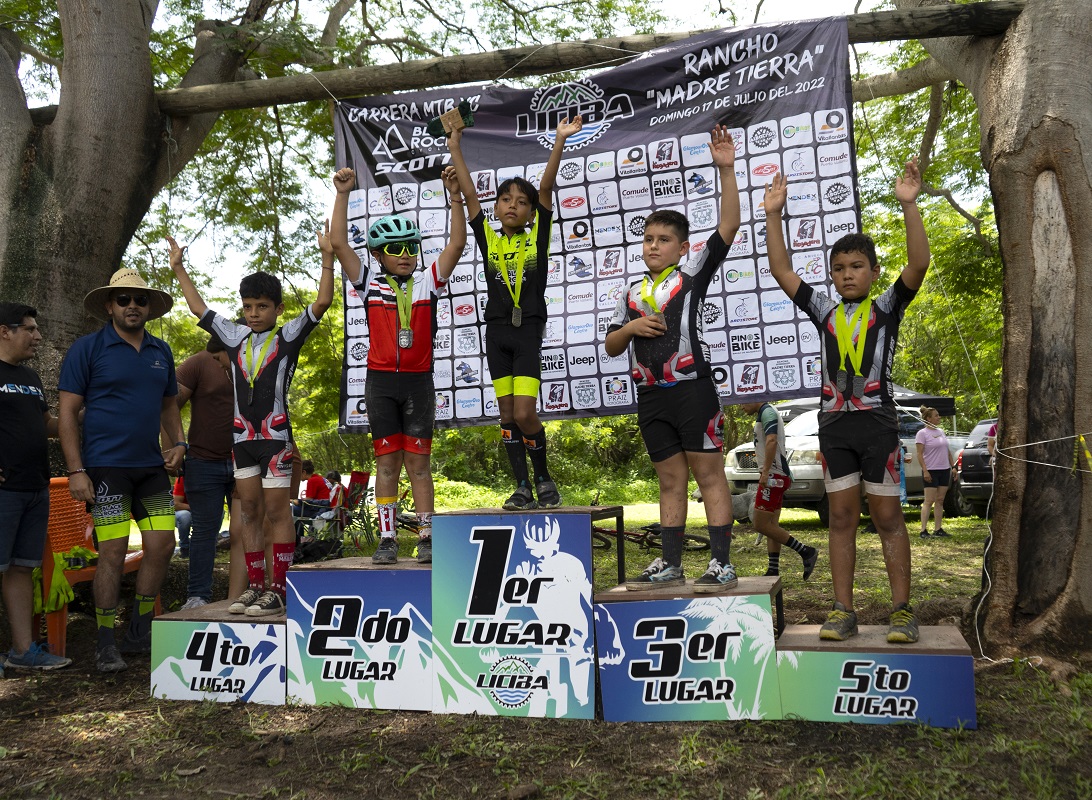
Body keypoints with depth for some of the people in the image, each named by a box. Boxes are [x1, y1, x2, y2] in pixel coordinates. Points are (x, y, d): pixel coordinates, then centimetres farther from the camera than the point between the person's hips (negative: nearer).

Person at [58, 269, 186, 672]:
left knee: (162, 546, 4)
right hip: (106, 468, -5)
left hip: (152, 467, 5)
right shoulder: (87, 348, -3)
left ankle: (140, 633, 20)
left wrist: (178, 443, 4)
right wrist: (76, 470, -12)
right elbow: (68, 412, -6)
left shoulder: (161, 351, 12)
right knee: (113, 553, -5)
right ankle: (105, 645, 9)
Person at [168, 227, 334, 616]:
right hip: (242, 435, 5)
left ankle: (279, 589, 1)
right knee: (250, 512, 8)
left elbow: (322, 302, -9)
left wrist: (327, 256, -16)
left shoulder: (288, 337, 0)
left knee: (277, 511, -3)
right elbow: (199, 308, 23)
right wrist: (179, 269, 26)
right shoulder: (235, 337, 12)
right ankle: (255, 585, 15)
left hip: (276, 435, -5)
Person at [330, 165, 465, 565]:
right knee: (387, 461, 3)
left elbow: (456, 243, -4)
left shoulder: (428, 281, 5)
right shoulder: (369, 283, 4)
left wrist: (455, 196, -12)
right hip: (381, 381, 0)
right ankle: (387, 539, 8)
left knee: (419, 462, 2)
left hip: (418, 381, 0)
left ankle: (426, 537, 7)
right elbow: (339, 243, -3)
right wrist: (343, 194, -8)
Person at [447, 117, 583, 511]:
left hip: (529, 331, -3)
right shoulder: (488, 239, 8)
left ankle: (544, 478, 11)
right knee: (507, 413, 5)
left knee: (524, 413, -11)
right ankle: (523, 488, 13)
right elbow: (469, 194, 7)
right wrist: (455, 148, 5)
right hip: (497, 331, 3)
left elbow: (546, 188, -6)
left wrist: (559, 141, -12)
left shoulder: (537, 236, 3)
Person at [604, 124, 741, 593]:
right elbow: (611, 347, 17)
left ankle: (722, 563, 0)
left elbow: (728, 227, -8)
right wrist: (628, 329, -4)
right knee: (670, 480, 10)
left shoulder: (692, 277, 3)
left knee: (709, 474, -3)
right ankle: (670, 564, 15)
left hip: (691, 388, -5)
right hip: (651, 395, 5)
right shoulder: (632, 292, 16)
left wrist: (726, 171, -15)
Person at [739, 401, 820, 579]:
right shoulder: (763, 414, 21)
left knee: (760, 524, -10)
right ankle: (773, 571, 9)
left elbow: (772, 440, -25)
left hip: (773, 475, -11)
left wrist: (765, 472, -27)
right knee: (772, 525, 8)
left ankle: (805, 552, -6)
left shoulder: (767, 412, -11)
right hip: (775, 477, 11)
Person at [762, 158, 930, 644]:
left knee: (888, 517, 1)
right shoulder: (825, 312, 12)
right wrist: (774, 215, 1)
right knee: (841, 517, 5)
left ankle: (902, 611, 7)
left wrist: (908, 205, -18)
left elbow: (918, 264, -10)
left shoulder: (887, 308, 5)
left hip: (877, 421, -3)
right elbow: (781, 271, 7)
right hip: (834, 423, 3)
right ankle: (843, 612, 9)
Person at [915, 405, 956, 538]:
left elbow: (947, 451, 19)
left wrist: (953, 466, 14)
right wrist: (925, 471, -20)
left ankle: (938, 529, 12)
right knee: (929, 501, -8)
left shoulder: (941, 431, 13)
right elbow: (920, 454, -13)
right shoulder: (922, 433, -8)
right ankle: (924, 530, -7)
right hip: (931, 471, -7)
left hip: (944, 470, 7)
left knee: (940, 501, 8)